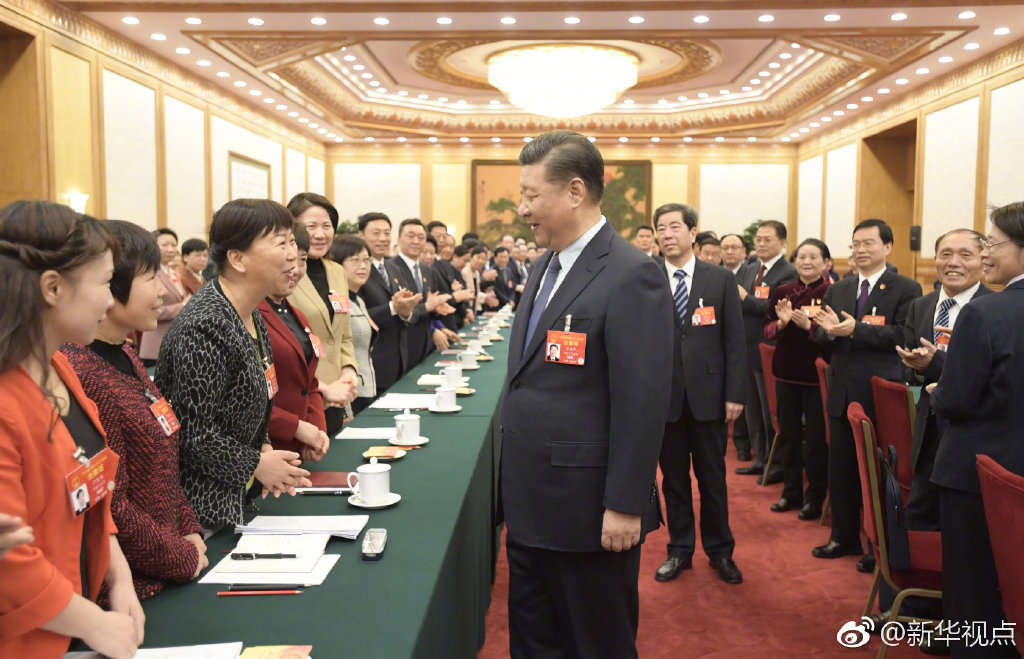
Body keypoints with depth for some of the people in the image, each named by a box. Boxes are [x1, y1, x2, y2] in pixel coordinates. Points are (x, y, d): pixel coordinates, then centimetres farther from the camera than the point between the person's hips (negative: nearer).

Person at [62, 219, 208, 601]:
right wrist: (186, 558, -12)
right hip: (128, 587, -8)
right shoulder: (83, 375, -24)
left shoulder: (125, 356, 6)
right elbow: (109, 509, -23)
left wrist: (190, 530, 5)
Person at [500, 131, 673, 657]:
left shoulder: (631, 275, -18)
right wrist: (515, 481, 16)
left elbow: (642, 402, -20)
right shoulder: (548, 265, 10)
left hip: (588, 508, -8)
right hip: (530, 500, 8)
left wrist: (624, 507, -18)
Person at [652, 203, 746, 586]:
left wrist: (735, 394, -4)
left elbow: (735, 342, 1)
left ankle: (720, 551, 28)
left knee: (713, 478, 11)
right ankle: (679, 550, 28)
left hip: (708, 395, 0)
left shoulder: (721, 279, 2)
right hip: (663, 395, 0)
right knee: (673, 479, 12)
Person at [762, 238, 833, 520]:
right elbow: (767, 330, 6)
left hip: (817, 373, -4)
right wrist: (782, 322, -15)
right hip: (787, 371, 5)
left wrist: (808, 326, -27)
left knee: (816, 437, 4)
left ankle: (815, 497, 18)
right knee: (788, 434, 13)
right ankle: (791, 491, 27)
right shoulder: (782, 292, 6)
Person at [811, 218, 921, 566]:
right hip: (842, 392, 5)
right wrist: (830, 330, -16)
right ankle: (844, 536, 30)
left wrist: (855, 329, -26)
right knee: (840, 469, 14)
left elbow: (904, 334, -18)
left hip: (881, 395, -5)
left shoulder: (906, 289, -5)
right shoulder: (838, 290, 12)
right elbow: (821, 334, 7)